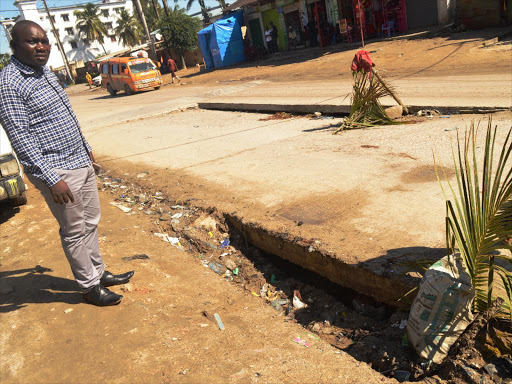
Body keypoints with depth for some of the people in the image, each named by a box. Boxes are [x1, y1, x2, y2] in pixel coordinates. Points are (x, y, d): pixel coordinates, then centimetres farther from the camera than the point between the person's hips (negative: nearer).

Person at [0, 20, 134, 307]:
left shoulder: (45, 71, 11)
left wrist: (87, 149, 22)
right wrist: (51, 179, -23)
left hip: (82, 162, 9)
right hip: (58, 171, -9)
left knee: (91, 223, 17)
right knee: (75, 232, 3)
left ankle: (99, 273, 33)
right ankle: (90, 286, 19)